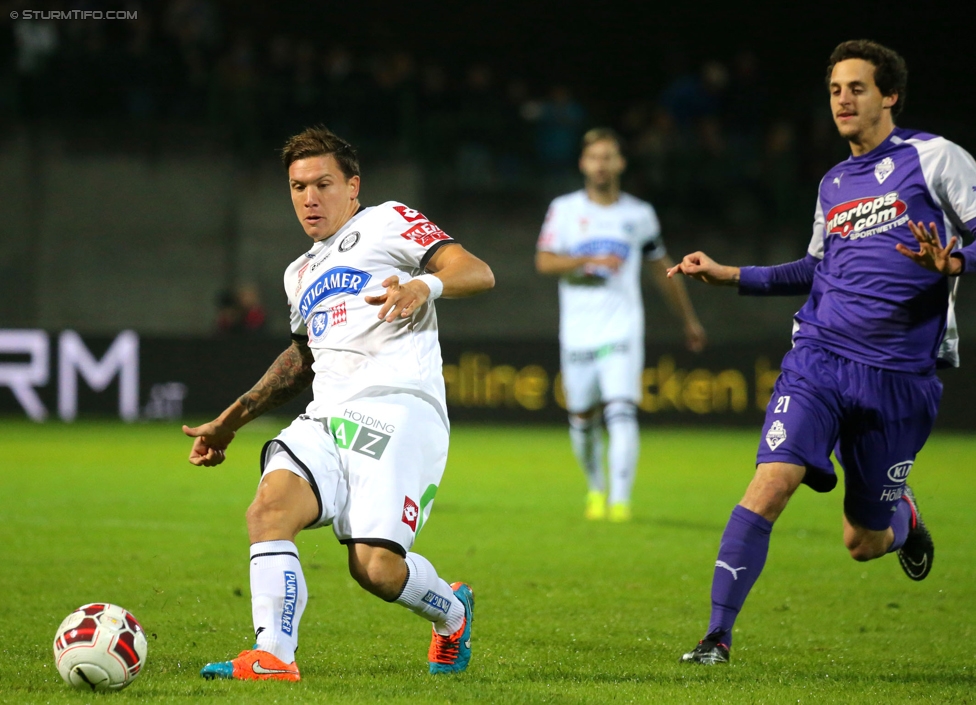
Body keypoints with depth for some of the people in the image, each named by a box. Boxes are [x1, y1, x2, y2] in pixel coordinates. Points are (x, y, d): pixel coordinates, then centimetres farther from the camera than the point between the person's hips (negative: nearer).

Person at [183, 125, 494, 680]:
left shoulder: (387, 221, 9)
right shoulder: (301, 274, 30)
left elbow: (477, 272, -3)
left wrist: (423, 284, -25)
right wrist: (231, 421, 40)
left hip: (398, 410, -6)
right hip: (325, 420, 6)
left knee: (377, 569, -19)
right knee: (270, 506, -25)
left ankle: (452, 613, 13)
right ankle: (274, 658, -30)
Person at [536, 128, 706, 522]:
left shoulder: (640, 215, 8)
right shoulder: (565, 210, 5)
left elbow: (661, 269, 19)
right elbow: (544, 261, -6)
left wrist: (689, 320, 25)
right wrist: (590, 260, -20)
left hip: (623, 329, -1)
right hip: (578, 332, 1)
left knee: (621, 412, -17)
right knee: (582, 419, 5)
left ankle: (621, 499, -19)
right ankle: (596, 488, 29)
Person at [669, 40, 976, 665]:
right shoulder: (833, 185, 15)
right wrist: (731, 276, 22)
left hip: (901, 378, -3)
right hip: (819, 360, 3)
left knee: (863, 543, 7)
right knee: (772, 481, -20)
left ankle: (903, 519, 45)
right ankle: (718, 634, -15)